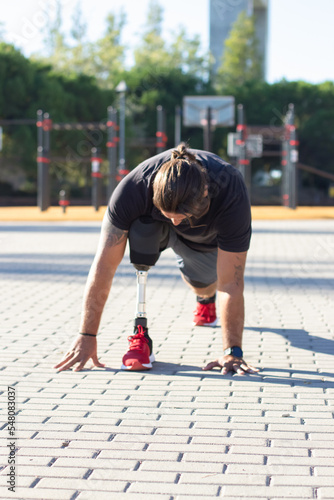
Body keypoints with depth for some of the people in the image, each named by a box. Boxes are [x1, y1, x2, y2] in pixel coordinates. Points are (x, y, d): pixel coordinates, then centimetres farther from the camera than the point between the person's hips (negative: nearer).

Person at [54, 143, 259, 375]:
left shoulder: (232, 196, -42)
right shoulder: (133, 188, -41)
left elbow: (231, 283, -39)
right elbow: (105, 264, -37)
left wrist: (233, 352, -40)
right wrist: (87, 336, -37)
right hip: (154, 225, -1)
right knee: (142, 228, -32)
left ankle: (206, 298, 42)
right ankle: (140, 331, -25)